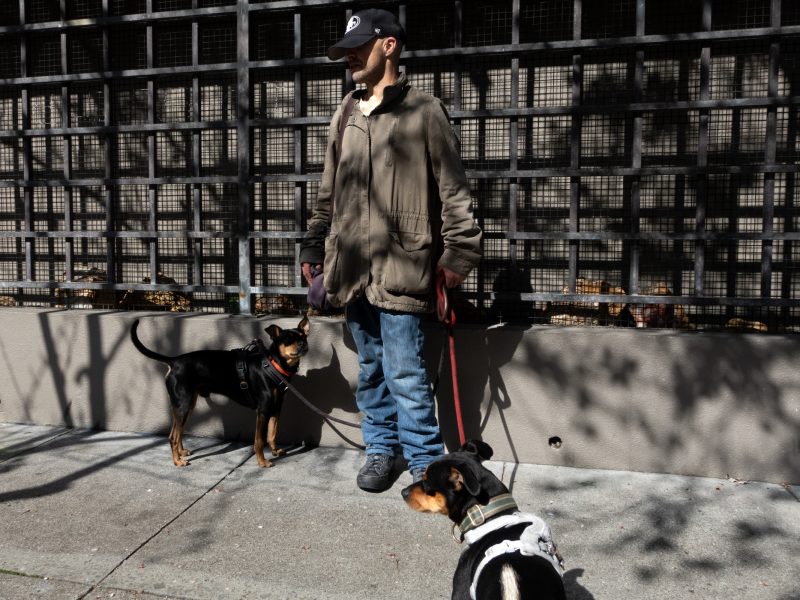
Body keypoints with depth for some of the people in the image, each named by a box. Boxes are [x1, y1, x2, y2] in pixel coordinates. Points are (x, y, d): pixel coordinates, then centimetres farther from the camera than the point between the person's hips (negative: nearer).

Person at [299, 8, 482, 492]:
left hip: (400, 267, -6)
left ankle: (426, 463, 13)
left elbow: (454, 191, -4)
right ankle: (382, 450, 29)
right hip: (352, 266, 6)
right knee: (370, 369, 14)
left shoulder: (425, 112, -2)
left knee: (405, 373, -3)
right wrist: (315, 246, 18)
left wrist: (458, 252, -10)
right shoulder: (346, 116, 16)